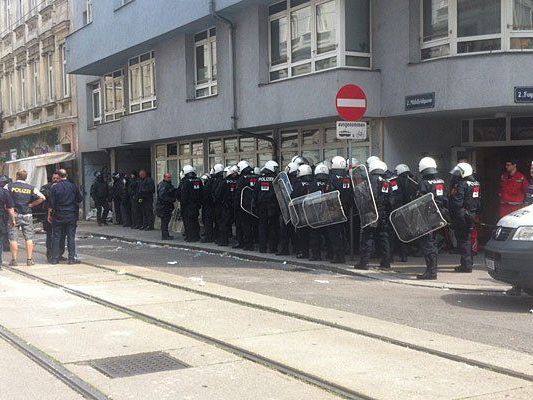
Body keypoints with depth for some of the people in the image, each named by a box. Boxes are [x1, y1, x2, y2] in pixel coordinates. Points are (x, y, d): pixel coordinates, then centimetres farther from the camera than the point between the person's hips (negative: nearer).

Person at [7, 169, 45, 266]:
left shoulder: (9, 186, -2)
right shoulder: (31, 188, 1)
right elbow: (42, 198, -6)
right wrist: (31, 205, 1)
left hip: (14, 215, -1)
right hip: (27, 215, 1)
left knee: (13, 238, 4)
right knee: (29, 238, 6)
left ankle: (14, 260, 3)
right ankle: (29, 259, 3)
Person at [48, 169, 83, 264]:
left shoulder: (54, 188, -6)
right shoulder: (73, 186, -1)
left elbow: (51, 203, -6)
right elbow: (80, 199, 9)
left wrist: (49, 214, 5)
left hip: (58, 216, -1)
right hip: (71, 216, 1)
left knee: (56, 237, 6)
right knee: (71, 237, 3)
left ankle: (55, 258, 8)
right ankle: (72, 258, 0)